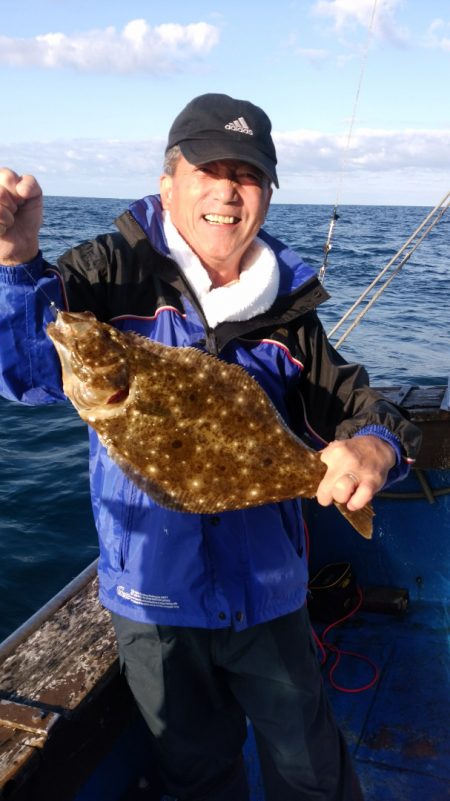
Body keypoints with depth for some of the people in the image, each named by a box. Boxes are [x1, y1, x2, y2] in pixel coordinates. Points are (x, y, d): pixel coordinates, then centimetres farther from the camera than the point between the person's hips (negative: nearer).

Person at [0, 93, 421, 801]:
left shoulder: (287, 314, -3)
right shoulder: (116, 273, -12)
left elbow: (360, 408, 0)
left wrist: (375, 447, -23)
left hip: (267, 595, 2)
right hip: (155, 597, -1)